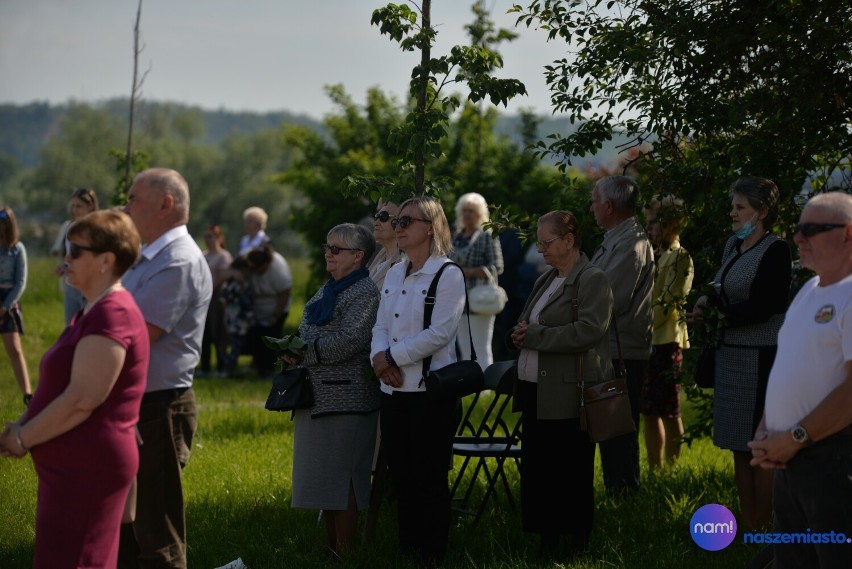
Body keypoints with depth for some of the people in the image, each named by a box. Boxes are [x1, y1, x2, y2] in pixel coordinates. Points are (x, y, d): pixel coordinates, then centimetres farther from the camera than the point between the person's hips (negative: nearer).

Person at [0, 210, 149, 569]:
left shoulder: (111, 314, -18)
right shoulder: (93, 311, 16)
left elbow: (82, 399, -24)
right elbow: (61, 385, 20)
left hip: (89, 468, -11)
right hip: (73, 466, 11)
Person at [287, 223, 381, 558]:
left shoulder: (364, 292, -11)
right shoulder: (329, 290, 18)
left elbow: (349, 341, -21)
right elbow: (311, 334, 26)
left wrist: (303, 352, -17)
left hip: (344, 396, -10)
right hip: (318, 393, 10)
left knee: (341, 475, -6)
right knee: (323, 474, 13)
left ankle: (345, 553, -1)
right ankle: (330, 546, 21)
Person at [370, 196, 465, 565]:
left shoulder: (448, 274, -8)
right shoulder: (394, 274, 14)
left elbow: (439, 333, -16)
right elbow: (381, 326, 11)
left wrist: (393, 357, -13)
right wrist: (380, 357, -9)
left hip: (431, 390, -7)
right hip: (394, 389, 7)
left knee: (430, 479, -1)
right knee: (401, 476, 11)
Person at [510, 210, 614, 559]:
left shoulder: (592, 281, -9)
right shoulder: (546, 281, 16)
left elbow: (589, 331, -21)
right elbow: (525, 326, 25)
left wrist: (534, 336, -17)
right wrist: (518, 334, 0)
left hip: (568, 396, -8)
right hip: (535, 390, 8)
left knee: (571, 474, 0)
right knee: (537, 470, 9)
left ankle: (578, 544, 10)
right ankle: (546, 543, 16)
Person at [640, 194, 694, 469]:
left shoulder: (680, 258, -9)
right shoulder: (654, 256, 17)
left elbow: (667, 303, -16)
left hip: (665, 341, -8)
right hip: (646, 343, 8)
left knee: (668, 412, -3)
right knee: (649, 412, 11)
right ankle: (655, 470, 17)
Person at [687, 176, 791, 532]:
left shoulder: (775, 250, -11)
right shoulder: (734, 245, 12)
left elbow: (761, 308, -18)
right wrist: (707, 301, -1)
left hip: (761, 359, -8)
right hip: (731, 356, 8)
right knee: (740, 448, 11)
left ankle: (764, 531, 3)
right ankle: (746, 527, 18)